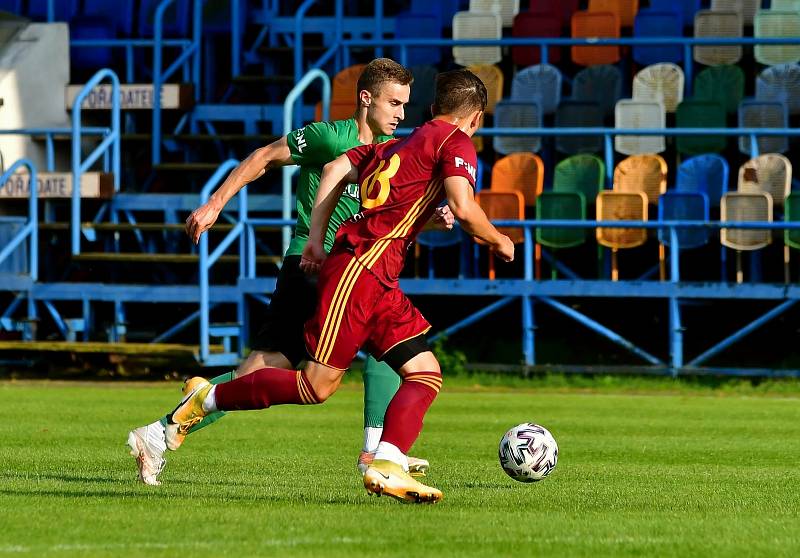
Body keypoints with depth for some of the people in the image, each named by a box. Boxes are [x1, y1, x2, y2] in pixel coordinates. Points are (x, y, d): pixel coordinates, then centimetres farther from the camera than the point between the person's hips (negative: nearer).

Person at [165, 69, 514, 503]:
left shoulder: (400, 144, 23)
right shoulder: (455, 142, -1)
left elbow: (335, 169, 20)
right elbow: (463, 207, -16)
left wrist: (316, 239, 17)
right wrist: (497, 241, 2)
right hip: (359, 271, -9)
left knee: (425, 375, 1)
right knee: (317, 386, -7)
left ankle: (386, 468, -14)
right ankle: (206, 399, 6)